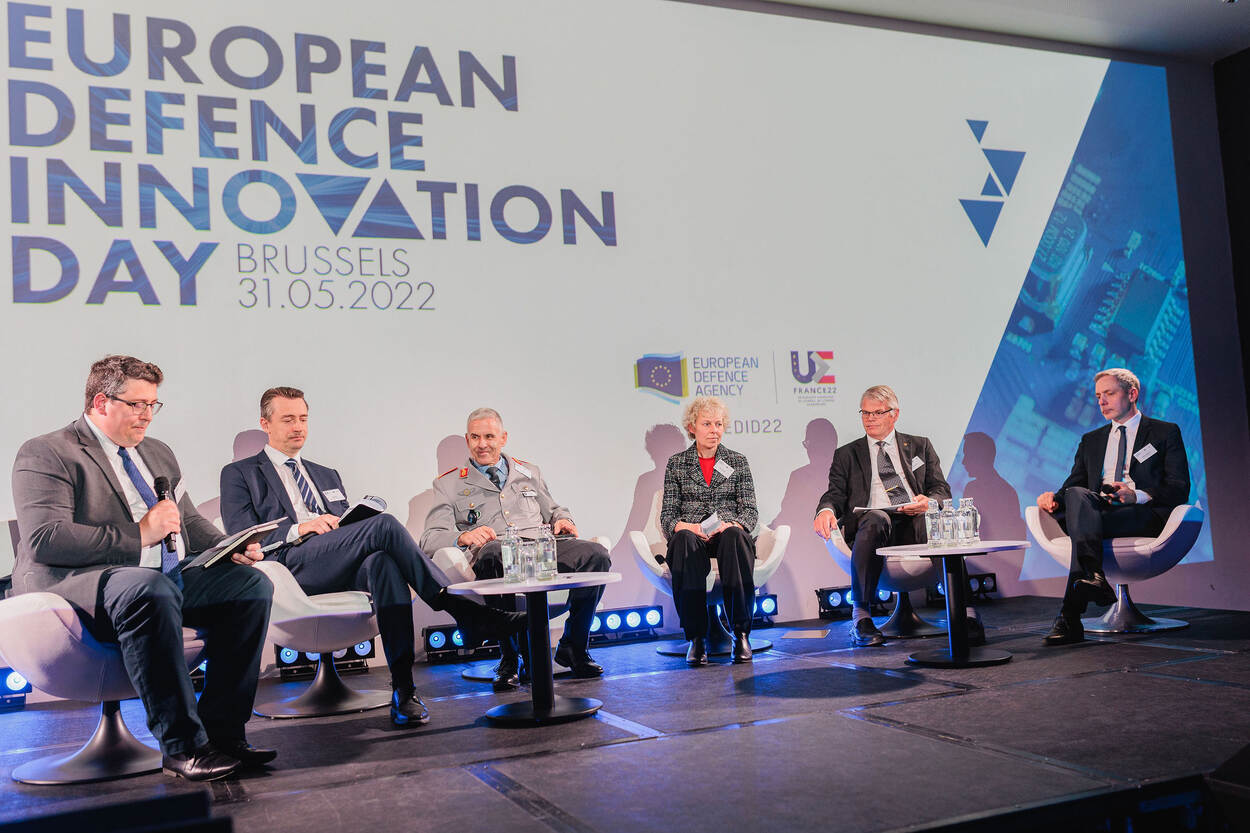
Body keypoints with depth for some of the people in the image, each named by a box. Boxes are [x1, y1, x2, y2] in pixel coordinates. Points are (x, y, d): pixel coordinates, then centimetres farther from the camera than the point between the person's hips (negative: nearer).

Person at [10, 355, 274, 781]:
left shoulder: (158, 452, 24)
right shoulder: (44, 454, -2)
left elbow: (190, 521, 27)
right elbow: (43, 539, -16)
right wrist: (138, 534, -18)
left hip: (169, 576, 8)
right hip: (80, 581, -8)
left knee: (250, 582, -14)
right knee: (151, 588, -39)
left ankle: (223, 731, -14)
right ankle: (181, 746, -31)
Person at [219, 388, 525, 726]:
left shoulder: (328, 476, 33)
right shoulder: (239, 474, 17)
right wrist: (298, 529, -13)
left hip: (345, 567, 4)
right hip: (291, 561, -4)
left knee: (382, 561, -35)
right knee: (386, 524, -29)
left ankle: (403, 688, -41)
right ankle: (464, 612, -30)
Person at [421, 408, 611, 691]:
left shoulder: (528, 472, 29)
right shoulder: (449, 483, 17)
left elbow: (554, 510, 33)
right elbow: (430, 538, 6)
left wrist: (563, 521, 7)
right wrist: (463, 536, -16)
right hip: (496, 550, -3)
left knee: (596, 554, -27)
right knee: (493, 554, -42)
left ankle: (573, 647, -9)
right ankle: (510, 658, -26)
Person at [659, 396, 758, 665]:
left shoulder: (737, 462, 16)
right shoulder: (677, 464, 13)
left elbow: (750, 510, 7)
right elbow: (667, 515, 7)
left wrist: (732, 525, -15)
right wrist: (687, 527, -15)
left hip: (730, 536, 0)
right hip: (692, 537, 0)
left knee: (734, 537, -37)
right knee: (684, 540, -38)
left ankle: (741, 633, -33)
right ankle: (696, 637, -36)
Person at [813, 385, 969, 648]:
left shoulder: (920, 446, 24)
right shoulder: (846, 454, 22)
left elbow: (942, 490, 15)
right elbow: (836, 493, 10)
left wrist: (929, 502, -11)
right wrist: (826, 510, -16)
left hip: (917, 521, 1)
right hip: (874, 520, -1)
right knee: (875, 520, -38)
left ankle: (963, 610, -39)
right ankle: (860, 617, -35)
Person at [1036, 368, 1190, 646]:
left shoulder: (1166, 433, 15)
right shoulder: (1091, 440, 29)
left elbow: (1179, 488, 2)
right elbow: (1073, 484, 18)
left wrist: (1138, 495, -18)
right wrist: (1055, 497, -7)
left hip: (1146, 514, -4)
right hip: (1094, 511, 4)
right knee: (1076, 495, -34)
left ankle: (1070, 617, -45)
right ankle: (1093, 578, -52)